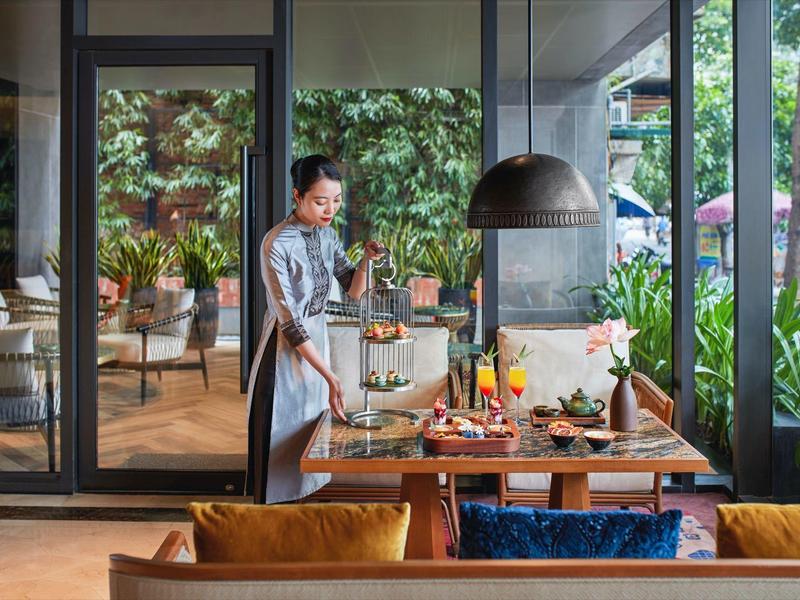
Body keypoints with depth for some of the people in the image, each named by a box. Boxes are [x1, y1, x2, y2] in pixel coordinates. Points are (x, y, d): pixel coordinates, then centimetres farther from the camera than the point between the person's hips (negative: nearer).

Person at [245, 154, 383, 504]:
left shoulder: (327, 234, 1)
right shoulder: (277, 244, -22)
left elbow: (354, 291, 4)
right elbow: (289, 321, -25)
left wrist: (367, 261, -17)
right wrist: (330, 376, -29)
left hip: (316, 341, 7)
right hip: (285, 349, -7)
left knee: (311, 435, 16)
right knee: (280, 439, 1)